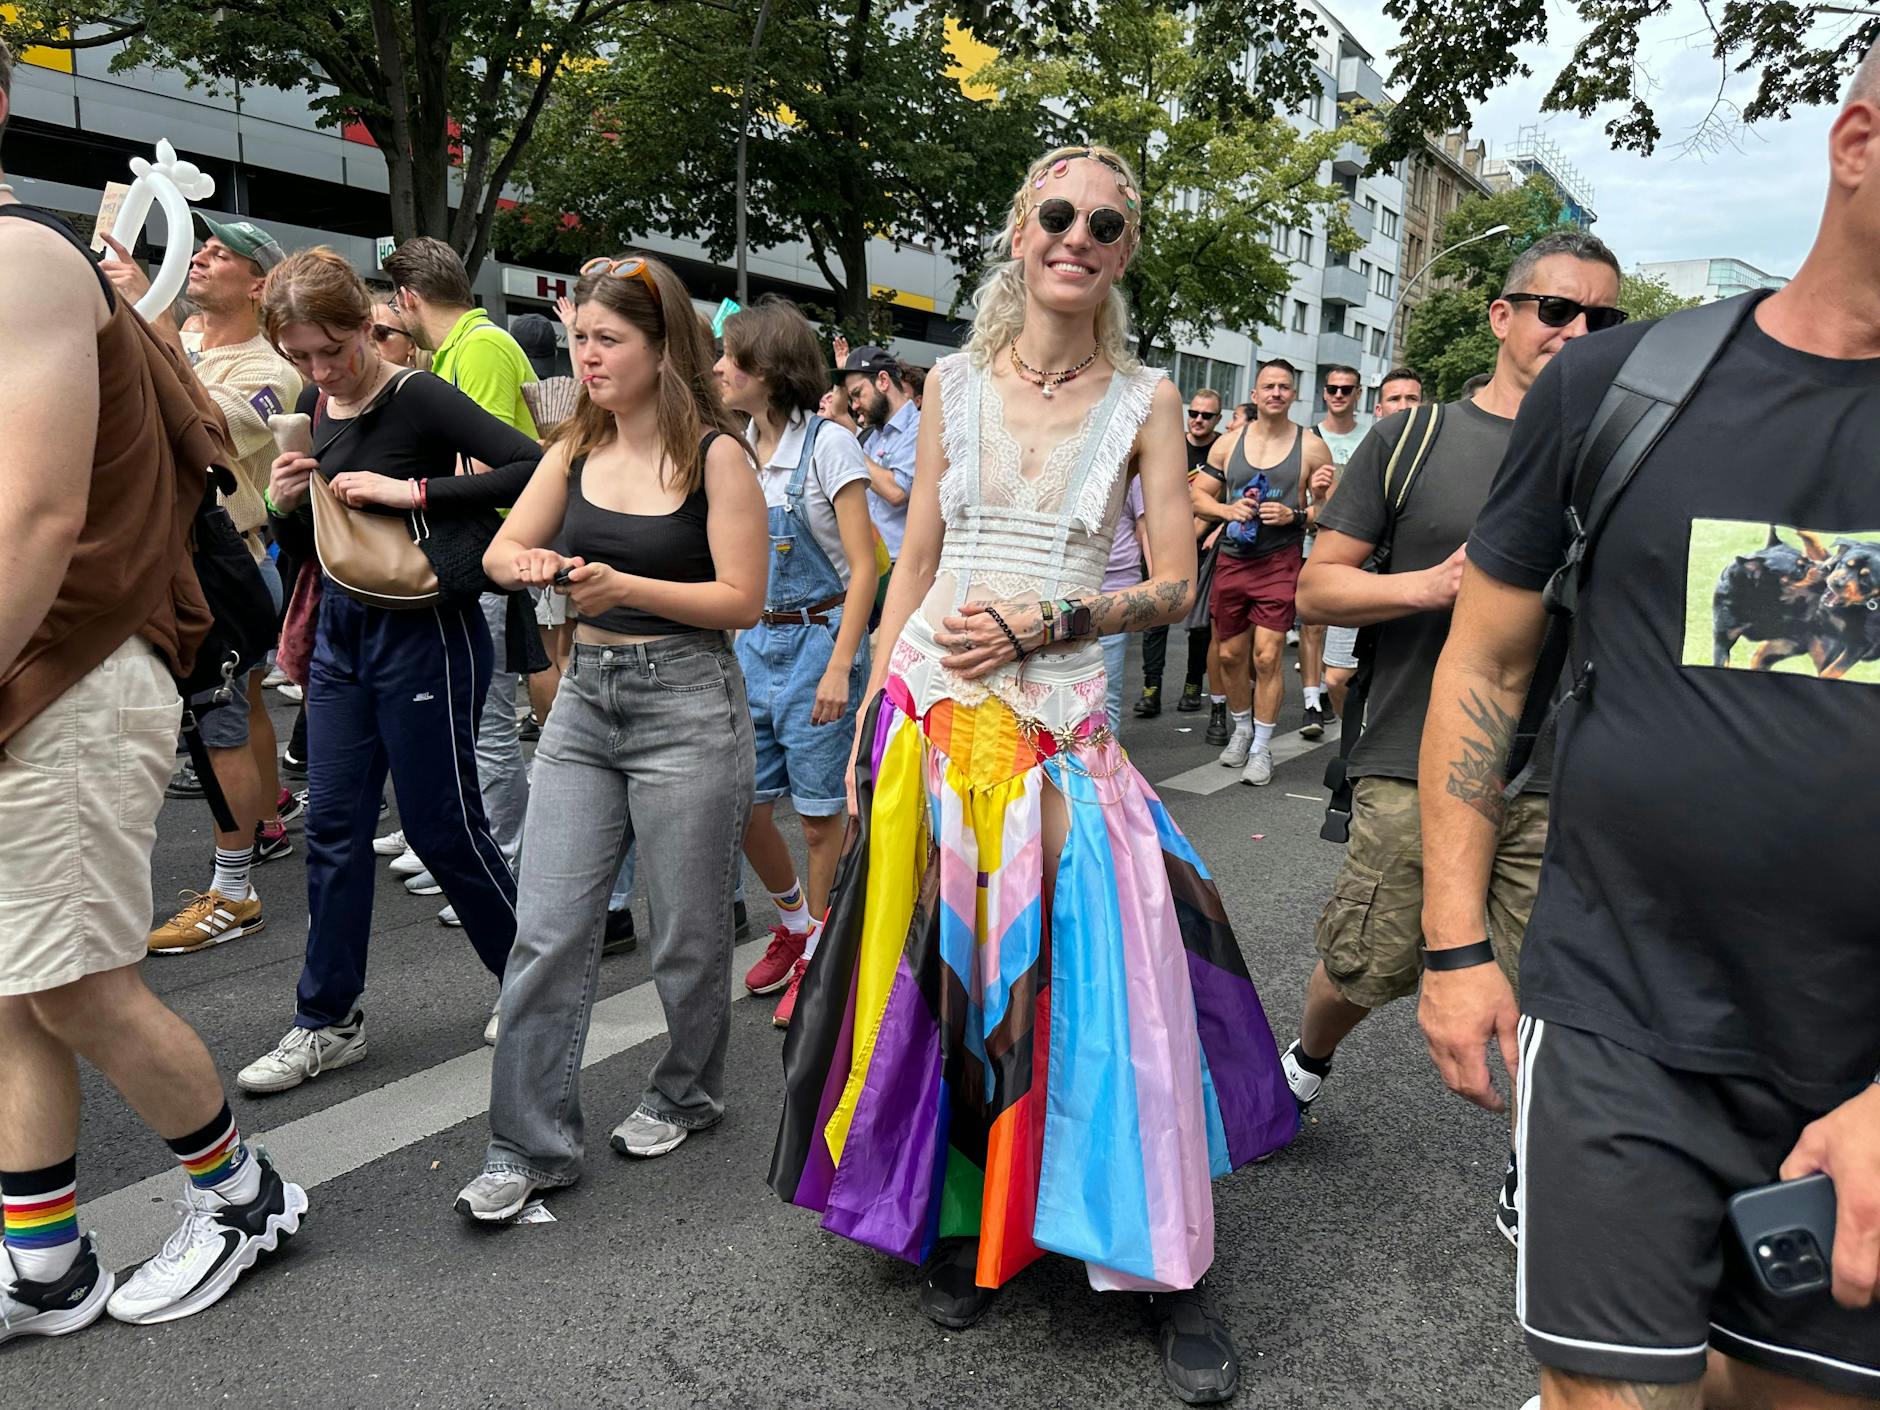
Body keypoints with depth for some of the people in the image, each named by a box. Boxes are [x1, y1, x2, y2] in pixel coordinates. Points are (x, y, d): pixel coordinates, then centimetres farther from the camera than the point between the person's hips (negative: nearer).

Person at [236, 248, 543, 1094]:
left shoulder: (418, 399, -13)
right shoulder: (311, 409, 8)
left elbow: (534, 467, -28)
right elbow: (303, 540, 18)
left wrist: (409, 490, -27)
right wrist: (284, 502, -5)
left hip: (425, 631, -7)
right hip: (341, 628, 7)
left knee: (442, 826, 1)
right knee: (333, 828, 9)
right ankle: (328, 1022, 22)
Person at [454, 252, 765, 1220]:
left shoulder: (715, 455, -7)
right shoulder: (576, 448, 9)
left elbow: (741, 599, -11)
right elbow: (501, 548, 6)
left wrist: (623, 586, -21)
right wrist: (526, 564, -17)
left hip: (687, 703, -5)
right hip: (587, 697, 5)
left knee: (687, 931, 9)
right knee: (548, 933, 2)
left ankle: (684, 1095, 35)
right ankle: (532, 1147, 15)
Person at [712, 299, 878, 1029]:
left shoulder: (827, 444, -9)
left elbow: (863, 567, -12)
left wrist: (840, 666, -18)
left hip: (818, 637, -6)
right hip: (755, 640, 6)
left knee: (818, 811, 3)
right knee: (742, 802, 7)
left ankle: (818, 949, 22)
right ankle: (794, 920, 32)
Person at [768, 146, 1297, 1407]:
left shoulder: (1145, 399, 4)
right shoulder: (956, 383, 9)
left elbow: (1178, 586, 1)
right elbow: (914, 563, 11)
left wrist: (1046, 623, -13)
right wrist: (873, 707, 5)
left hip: (1059, 724, -2)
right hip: (931, 710, 2)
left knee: (1099, 972, -6)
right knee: (934, 962, 7)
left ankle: (1164, 1267, 12)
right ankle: (949, 1217, 28)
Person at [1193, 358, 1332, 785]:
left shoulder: (1311, 448, 2)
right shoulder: (1228, 443, 8)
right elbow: (1198, 496, 10)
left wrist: (1295, 515, -13)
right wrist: (1228, 510, -10)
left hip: (1280, 562, -3)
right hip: (1231, 560, 3)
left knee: (1267, 655, -9)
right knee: (1230, 654, 10)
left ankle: (1262, 748, 3)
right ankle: (1241, 729, 32)